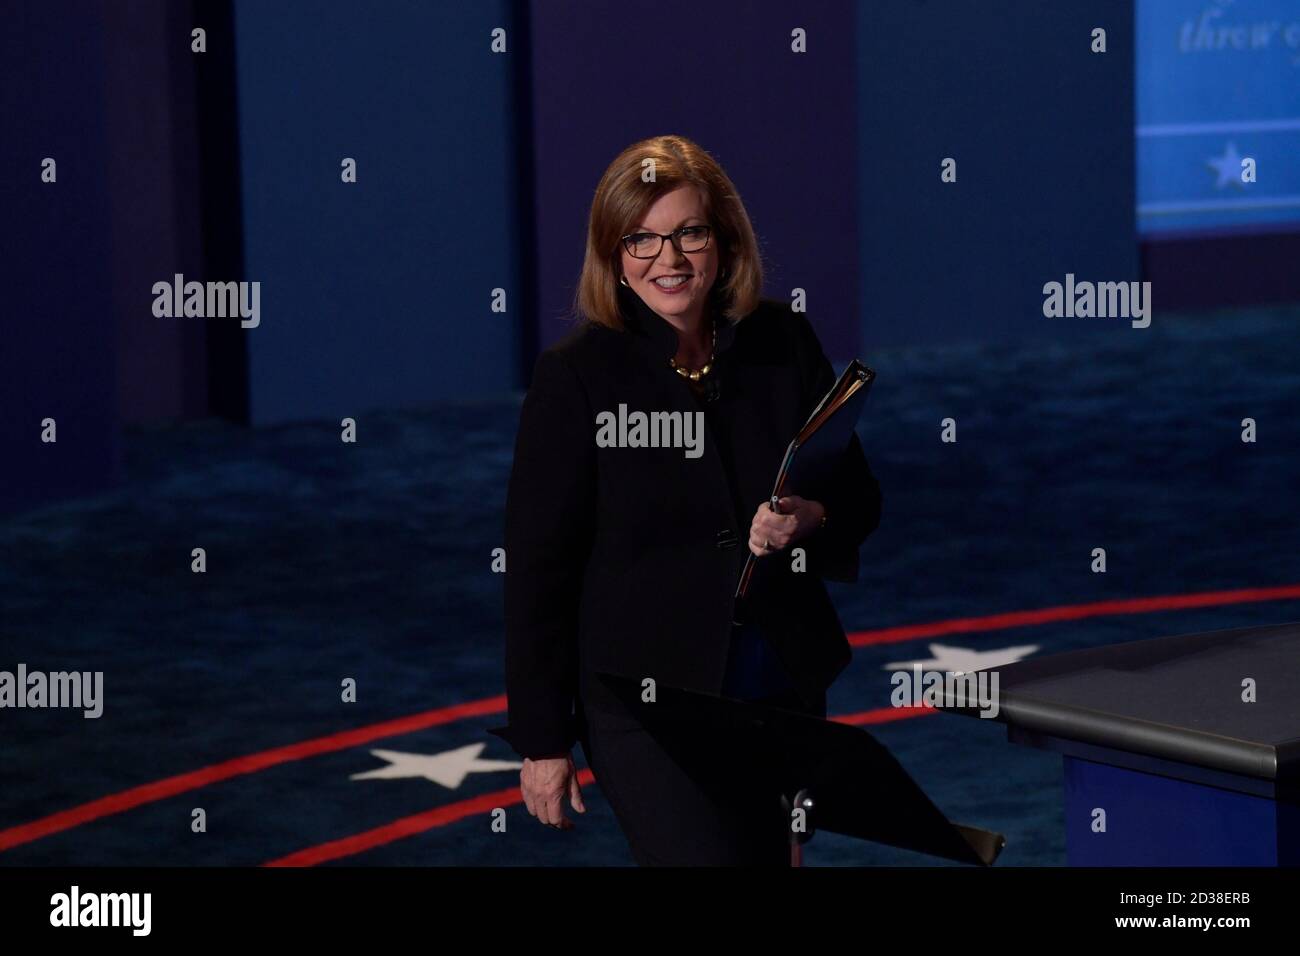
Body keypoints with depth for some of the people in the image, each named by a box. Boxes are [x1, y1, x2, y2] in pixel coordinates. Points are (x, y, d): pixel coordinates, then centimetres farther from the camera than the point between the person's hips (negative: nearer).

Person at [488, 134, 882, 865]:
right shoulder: (576, 375, -10)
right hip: (644, 701, -4)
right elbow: (538, 565, -7)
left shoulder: (785, 345, 1)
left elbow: (861, 499, 10)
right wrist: (541, 738, -8)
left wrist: (811, 517, -15)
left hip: (782, 689, 4)